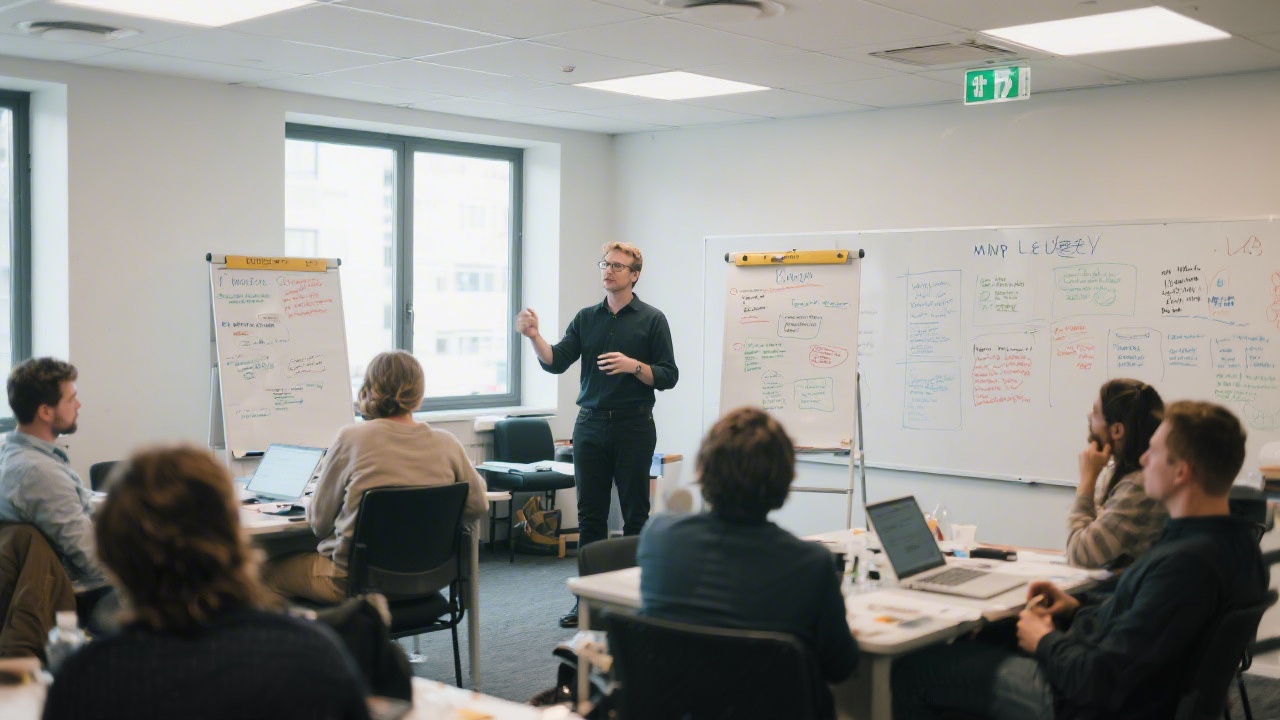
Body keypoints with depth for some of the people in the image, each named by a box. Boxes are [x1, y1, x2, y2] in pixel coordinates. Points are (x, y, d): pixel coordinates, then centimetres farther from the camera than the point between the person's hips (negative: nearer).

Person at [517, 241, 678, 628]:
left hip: (633, 426, -4)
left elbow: (668, 377, -3)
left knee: (635, 515, 2)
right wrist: (534, 337, -17)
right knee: (590, 515, 6)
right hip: (590, 425, 4)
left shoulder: (651, 319, 0)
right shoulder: (586, 318, 11)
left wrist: (633, 366, -20)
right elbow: (557, 362, 0)